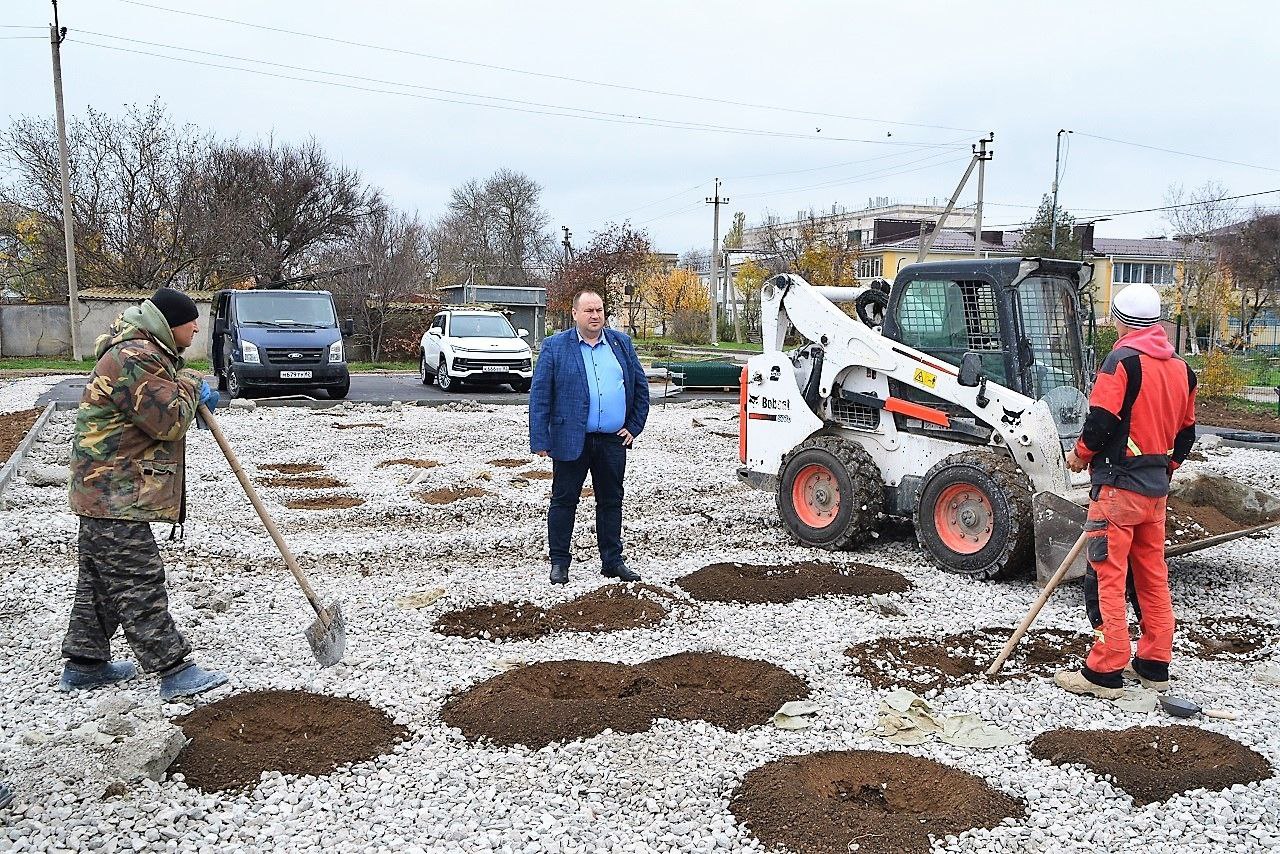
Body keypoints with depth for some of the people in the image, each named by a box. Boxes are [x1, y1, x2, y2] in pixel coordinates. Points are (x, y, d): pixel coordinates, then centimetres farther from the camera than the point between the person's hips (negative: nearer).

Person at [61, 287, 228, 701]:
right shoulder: (134, 360, -20)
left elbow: (159, 404, 32)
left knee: (99, 581, 17)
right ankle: (174, 671, -3)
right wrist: (190, 387, -5)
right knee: (139, 584, -7)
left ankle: (84, 664, 28)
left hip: (103, 491, 11)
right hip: (116, 495, -11)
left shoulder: (143, 352, 16)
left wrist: (195, 395, 12)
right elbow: (170, 420, -23)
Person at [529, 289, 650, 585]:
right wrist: (540, 440, -11)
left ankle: (613, 561, 22)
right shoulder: (555, 346, -1)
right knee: (564, 501, 4)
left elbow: (640, 386, 15)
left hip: (613, 440, 3)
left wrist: (634, 427, 7)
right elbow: (539, 395, -5)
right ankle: (559, 562, 16)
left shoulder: (621, 343, 10)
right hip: (571, 440, -3)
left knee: (611, 502, 11)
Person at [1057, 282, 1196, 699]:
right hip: (1156, 488, 8)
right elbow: (1186, 432, 18)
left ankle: (1104, 673, -2)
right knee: (1152, 575, 15)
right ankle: (1154, 665, 23)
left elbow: (1102, 419, -19)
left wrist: (1081, 454, -2)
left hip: (1118, 485, -8)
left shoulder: (1124, 358, -12)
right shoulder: (1180, 368, 13)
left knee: (1108, 575, -4)